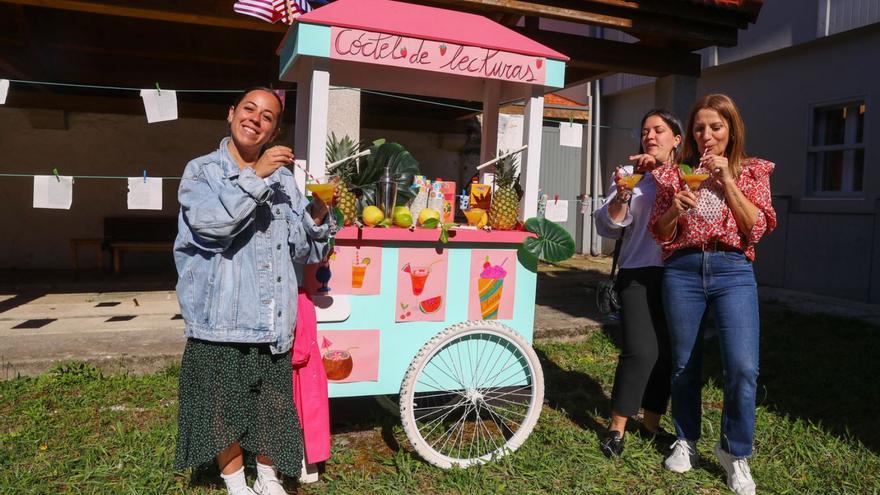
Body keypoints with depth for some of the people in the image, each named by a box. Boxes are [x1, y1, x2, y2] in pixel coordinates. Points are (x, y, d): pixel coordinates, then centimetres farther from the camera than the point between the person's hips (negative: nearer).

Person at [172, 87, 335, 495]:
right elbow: (212, 223, -19)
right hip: (221, 316, -3)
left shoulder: (283, 178, 10)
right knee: (223, 405, 8)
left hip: (271, 318, 3)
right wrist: (256, 177, -20)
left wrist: (317, 217, -11)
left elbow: (303, 250, 7)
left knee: (271, 403, 12)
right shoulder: (202, 171, 1)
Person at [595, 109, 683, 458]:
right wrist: (621, 195, -16)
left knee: (667, 353, 9)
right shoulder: (630, 174, 6)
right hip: (640, 275, -2)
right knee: (640, 352, -12)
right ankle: (616, 428, 6)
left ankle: (652, 422, 29)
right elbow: (607, 226, 2)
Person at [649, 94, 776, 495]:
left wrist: (727, 180, -10)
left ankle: (734, 451, 11)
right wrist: (676, 209, -13)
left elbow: (757, 228, -5)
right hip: (683, 271, 1)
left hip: (733, 271, -1)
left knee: (743, 368, -12)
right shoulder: (676, 174, 8)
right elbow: (660, 233, 7)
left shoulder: (752, 171, 7)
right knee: (684, 365, 9)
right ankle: (686, 441, 30)